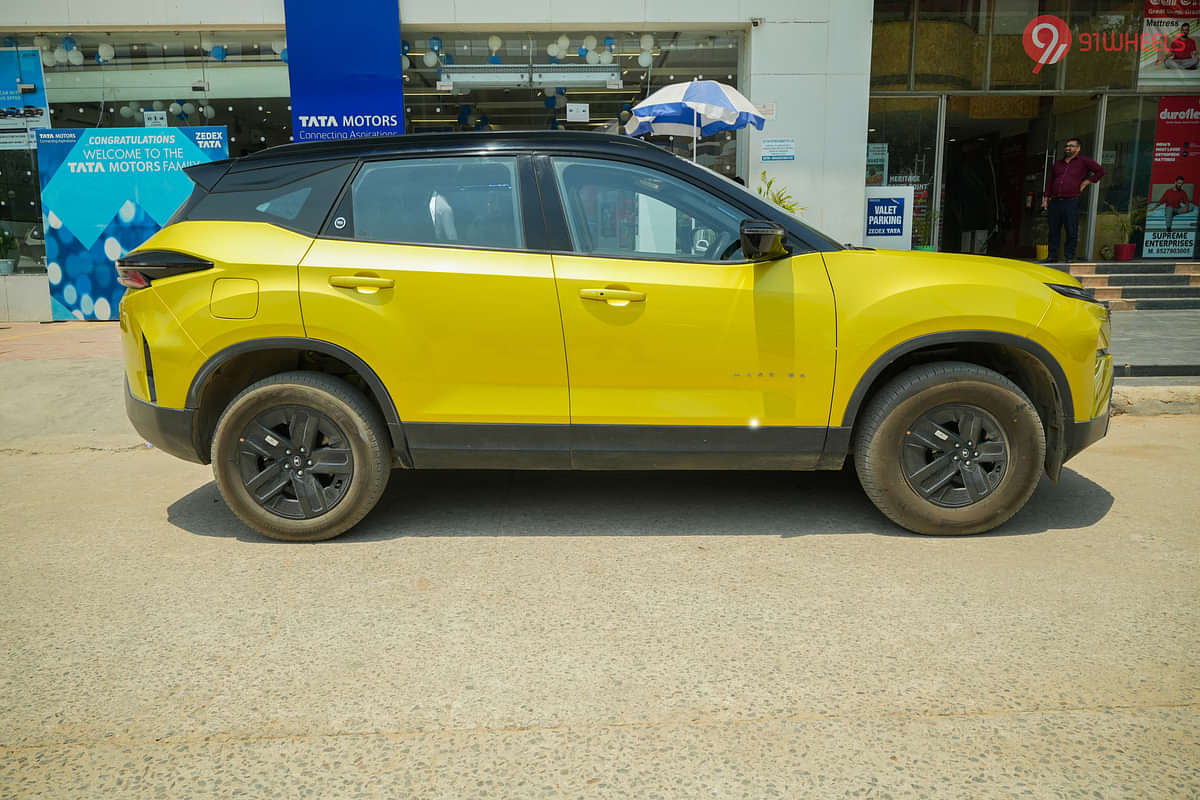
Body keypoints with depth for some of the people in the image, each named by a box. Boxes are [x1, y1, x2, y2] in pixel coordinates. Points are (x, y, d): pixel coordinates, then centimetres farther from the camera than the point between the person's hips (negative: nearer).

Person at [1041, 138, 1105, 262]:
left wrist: (1087, 182, 1)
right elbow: (1049, 182, 22)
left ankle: (1069, 256, 1)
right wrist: (1045, 199, 15)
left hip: (1072, 202, -4)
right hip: (1055, 202, 4)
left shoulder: (1083, 161, 7)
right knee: (1053, 230, 5)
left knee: (1071, 232, -4)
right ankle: (1052, 255, 11)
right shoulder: (1057, 164, 20)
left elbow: (1100, 171, 7)